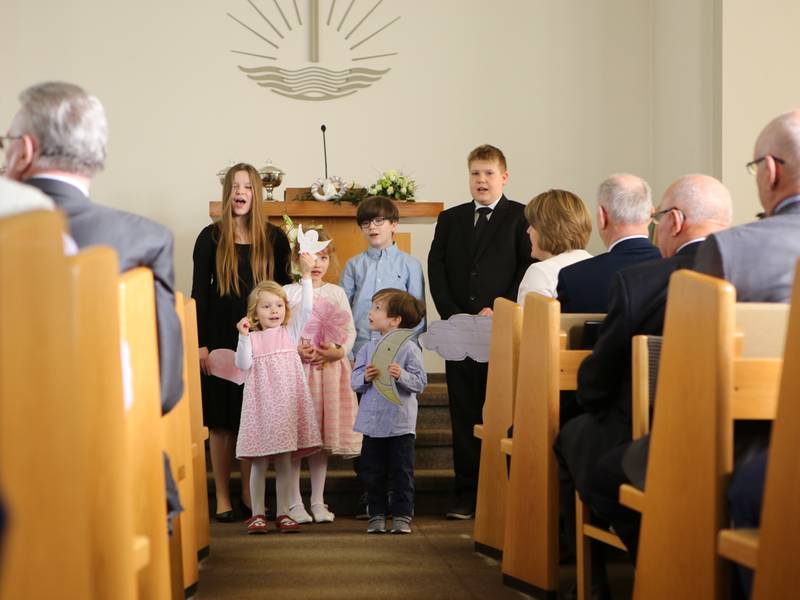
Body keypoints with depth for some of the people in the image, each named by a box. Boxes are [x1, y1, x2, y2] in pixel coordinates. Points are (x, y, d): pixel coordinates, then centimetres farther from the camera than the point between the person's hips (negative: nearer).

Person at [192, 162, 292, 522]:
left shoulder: (274, 239, 6)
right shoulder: (211, 237, 3)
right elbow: (199, 292, 2)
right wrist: (200, 343, -5)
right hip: (221, 338, -1)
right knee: (220, 421, 1)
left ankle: (250, 494, 11)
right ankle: (222, 498, 6)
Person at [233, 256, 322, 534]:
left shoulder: (290, 332, 7)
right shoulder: (252, 338, 5)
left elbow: (306, 308, -4)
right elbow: (243, 364, -8)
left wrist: (306, 276, -11)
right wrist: (243, 336, -18)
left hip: (287, 402, 1)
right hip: (261, 403, -1)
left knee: (284, 460, 4)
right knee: (259, 461, 3)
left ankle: (283, 513, 10)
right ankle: (258, 514, 10)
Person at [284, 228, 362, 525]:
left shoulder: (336, 293, 10)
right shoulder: (288, 292, 2)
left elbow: (350, 330, 7)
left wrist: (338, 351, -11)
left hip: (329, 367, 3)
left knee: (322, 435, 6)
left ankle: (318, 501, 13)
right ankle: (294, 502, 2)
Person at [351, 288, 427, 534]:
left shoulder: (409, 349, -6)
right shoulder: (367, 348, 6)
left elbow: (420, 382, -8)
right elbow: (354, 382, 5)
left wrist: (401, 376, -25)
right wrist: (365, 377, -16)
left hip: (400, 423, -4)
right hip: (372, 423, 4)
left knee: (402, 472, 2)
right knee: (372, 474, 9)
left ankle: (402, 516, 10)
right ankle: (377, 515, 19)